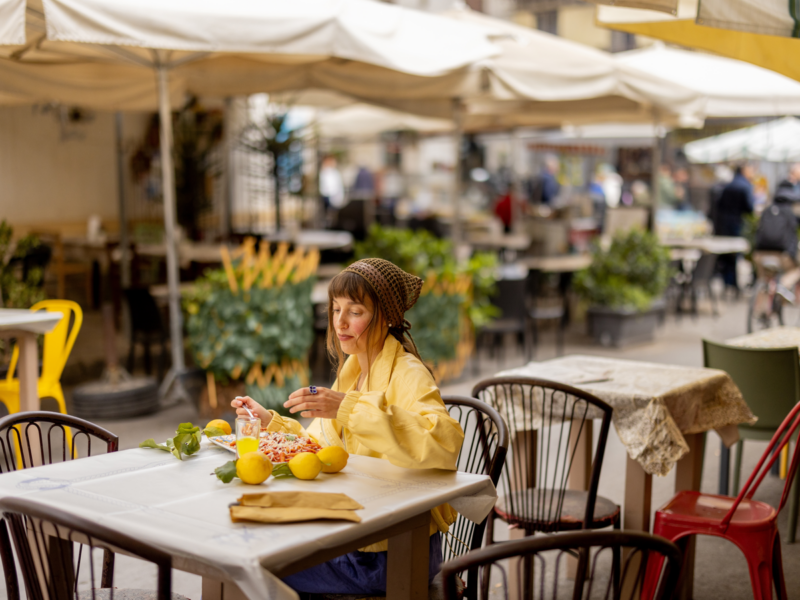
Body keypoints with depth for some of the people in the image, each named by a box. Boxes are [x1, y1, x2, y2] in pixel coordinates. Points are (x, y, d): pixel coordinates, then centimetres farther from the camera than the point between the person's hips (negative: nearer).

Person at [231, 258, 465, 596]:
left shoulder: (407, 375, -17)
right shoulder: (353, 369, 10)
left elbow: (445, 442, -37)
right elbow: (325, 447, 22)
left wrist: (349, 408, -38)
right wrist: (270, 422, 12)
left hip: (394, 554, -8)